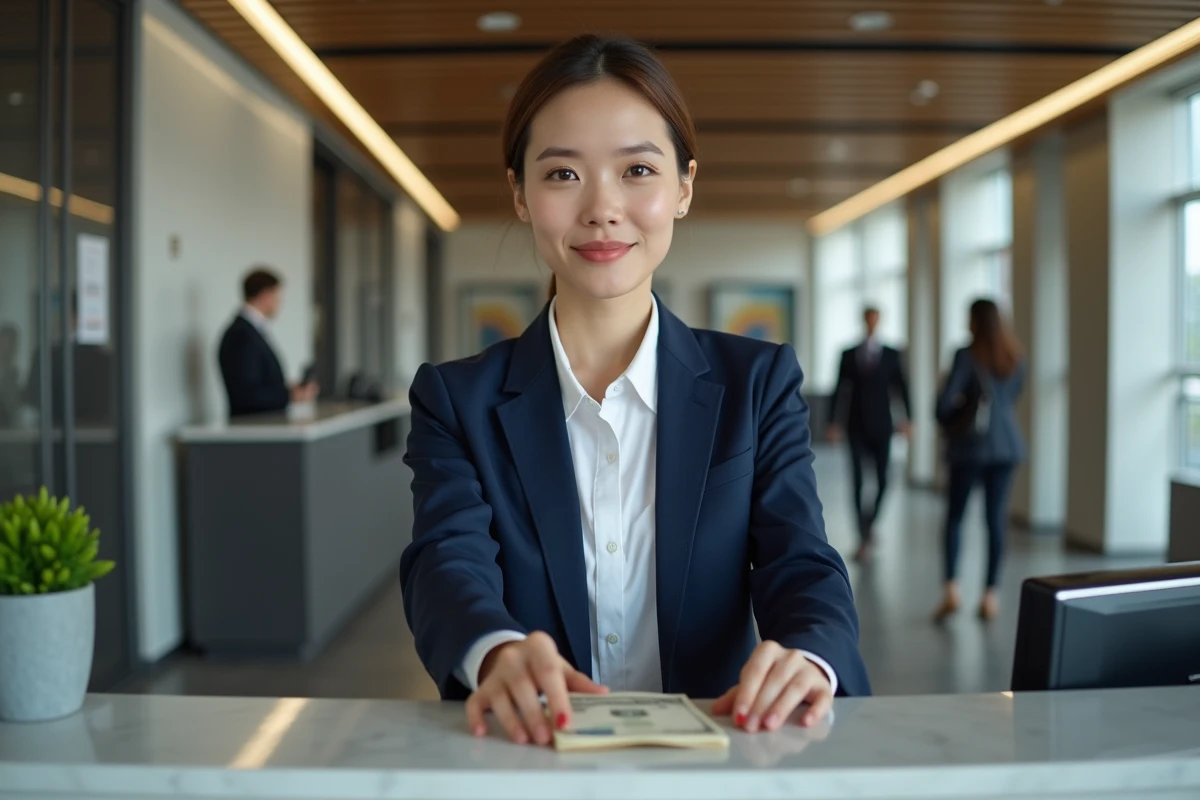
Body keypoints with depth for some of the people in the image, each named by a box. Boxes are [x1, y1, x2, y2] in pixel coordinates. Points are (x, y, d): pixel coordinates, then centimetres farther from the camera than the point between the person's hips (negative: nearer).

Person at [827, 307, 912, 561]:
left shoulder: (892, 355, 3)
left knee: (882, 481, 1)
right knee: (858, 481, -4)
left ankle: (871, 524, 27)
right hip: (856, 428, 0)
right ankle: (864, 538, 1)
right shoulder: (848, 355, 3)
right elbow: (839, 390, 2)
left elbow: (903, 388, 0)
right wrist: (834, 423, -4)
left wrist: (907, 418, -12)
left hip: (881, 427, 0)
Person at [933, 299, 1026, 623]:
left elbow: (946, 401, -12)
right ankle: (990, 595, 7)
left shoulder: (967, 356, -11)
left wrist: (948, 420, 8)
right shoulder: (1014, 358, 6)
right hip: (1006, 443, 4)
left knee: (955, 516, 6)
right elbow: (1013, 395, 16)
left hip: (972, 443, -4)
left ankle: (951, 589, -5)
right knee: (996, 518, 6)